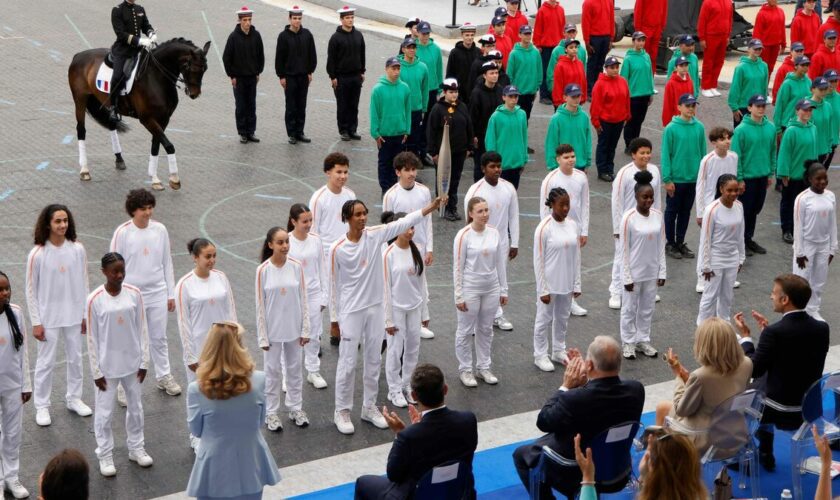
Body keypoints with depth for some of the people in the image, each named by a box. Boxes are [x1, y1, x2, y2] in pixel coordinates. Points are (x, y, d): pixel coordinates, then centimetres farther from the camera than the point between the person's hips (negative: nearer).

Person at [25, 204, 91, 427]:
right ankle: (42, 406, 21)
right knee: (46, 362, 7)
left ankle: (74, 398, 33)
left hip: (74, 315, 3)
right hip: (49, 317, -3)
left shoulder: (77, 249, -7)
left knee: (75, 358, 15)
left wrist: (86, 314, 5)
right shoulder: (37, 254, -15)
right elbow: (31, 290, -8)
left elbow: (84, 284, 3)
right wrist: (36, 322, -7)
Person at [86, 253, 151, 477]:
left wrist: (144, 361, 1)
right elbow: (92, 338, -8)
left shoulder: (135, 294, -6)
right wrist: (96, 371, -7)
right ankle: (105, 455, 22)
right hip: (107, 366, -3)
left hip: (132, 363, 3)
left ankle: (136, 448, 33)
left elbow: (142, 329, 1)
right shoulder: (95, 300, -14)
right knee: (105, 412, 7)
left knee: (135, 408, 16)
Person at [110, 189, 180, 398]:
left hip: (157, 293, 3)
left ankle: (164, 376, 32)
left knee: (159, 338, 16)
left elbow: (167, 263, 6)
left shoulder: (160, 230, -2)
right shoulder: (122, 232, -13)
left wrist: (171, 294, 8)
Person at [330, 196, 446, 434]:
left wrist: (431, 206, -21)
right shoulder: (337, 249, -13)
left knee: (373, 360, 14)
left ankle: (369, 407, 28)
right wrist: (334, 317, -2)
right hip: (351, 311, -4)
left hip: (375, 308, 4)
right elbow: (334, 285, -6)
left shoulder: (375, 235, -5)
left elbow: (404, 222, -11)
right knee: (348, 363, 3)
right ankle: (342, 411, 18)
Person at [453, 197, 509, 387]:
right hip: (470, 290, -5)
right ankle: (465, 369, 20)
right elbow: (458, 268, -11)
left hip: (491, 289, 5)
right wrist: (459, 296, -11)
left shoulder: (495, 233, -1)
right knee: (466, 331, 7)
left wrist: (503, 290, 8)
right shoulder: (463, 236, -15)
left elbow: (500, 263, 7)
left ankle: (483, 367, 28)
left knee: (486, 329, 15)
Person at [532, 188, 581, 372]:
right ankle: (540, 355, 21)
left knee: (562, 318, 18)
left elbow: (576, 257, 7)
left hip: (567, 284, 5)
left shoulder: (573, 226, 0)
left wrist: (577, 284, 6)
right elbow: (538, 261, -13)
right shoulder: (544, 228, -16)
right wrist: (543, 290, -13)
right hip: (549, 284, -5)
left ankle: (558, 351, 34)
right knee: (544, 319, 8)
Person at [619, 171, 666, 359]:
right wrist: (627, 277, -12)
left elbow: (661, 246, 4)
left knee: (647, 309, 15)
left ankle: (643, 340, 29)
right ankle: (628, 342, 22)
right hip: (634, 273, -4)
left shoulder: (658, 216, -2)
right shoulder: (628, 218, -16)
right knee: (629, 309, 8)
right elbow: (624, 250, -13)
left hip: (652, 272, 4)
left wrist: (662, 271, 3)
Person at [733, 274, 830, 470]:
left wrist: (745, 336, -4)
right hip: (811, 408, 6)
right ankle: (765, 455, 45)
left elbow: (755, 370, -16)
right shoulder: (821, 328, -5)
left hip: (782, 413, -6)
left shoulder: (774, 332, -25)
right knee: (763, 391, 34)